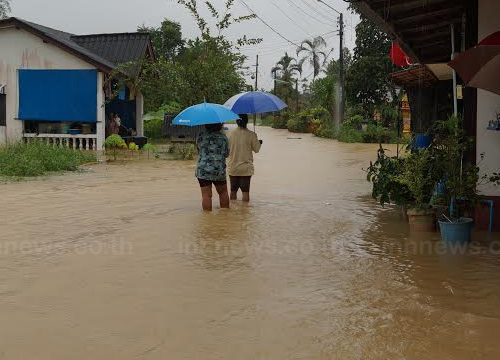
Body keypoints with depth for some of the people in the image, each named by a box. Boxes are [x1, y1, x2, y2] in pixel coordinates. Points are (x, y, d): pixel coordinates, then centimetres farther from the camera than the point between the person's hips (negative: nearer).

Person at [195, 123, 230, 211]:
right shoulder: (223, 137, -2)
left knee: (206, 195, -1)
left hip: (203, 170, 0)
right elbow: (226, 154, 4)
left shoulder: (201, 137, -1)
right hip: (219, 170, 0)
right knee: (223, 192, 17)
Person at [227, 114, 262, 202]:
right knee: (245, 191, 2)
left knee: (233, 191, 14)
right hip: (246, 168, -2)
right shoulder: (251, 134, -9)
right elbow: (256, 149, -1)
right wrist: (259, 143, 19)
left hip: (233, 167, 3)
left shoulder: (231, 134, -3)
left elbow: (228, 149, 4)